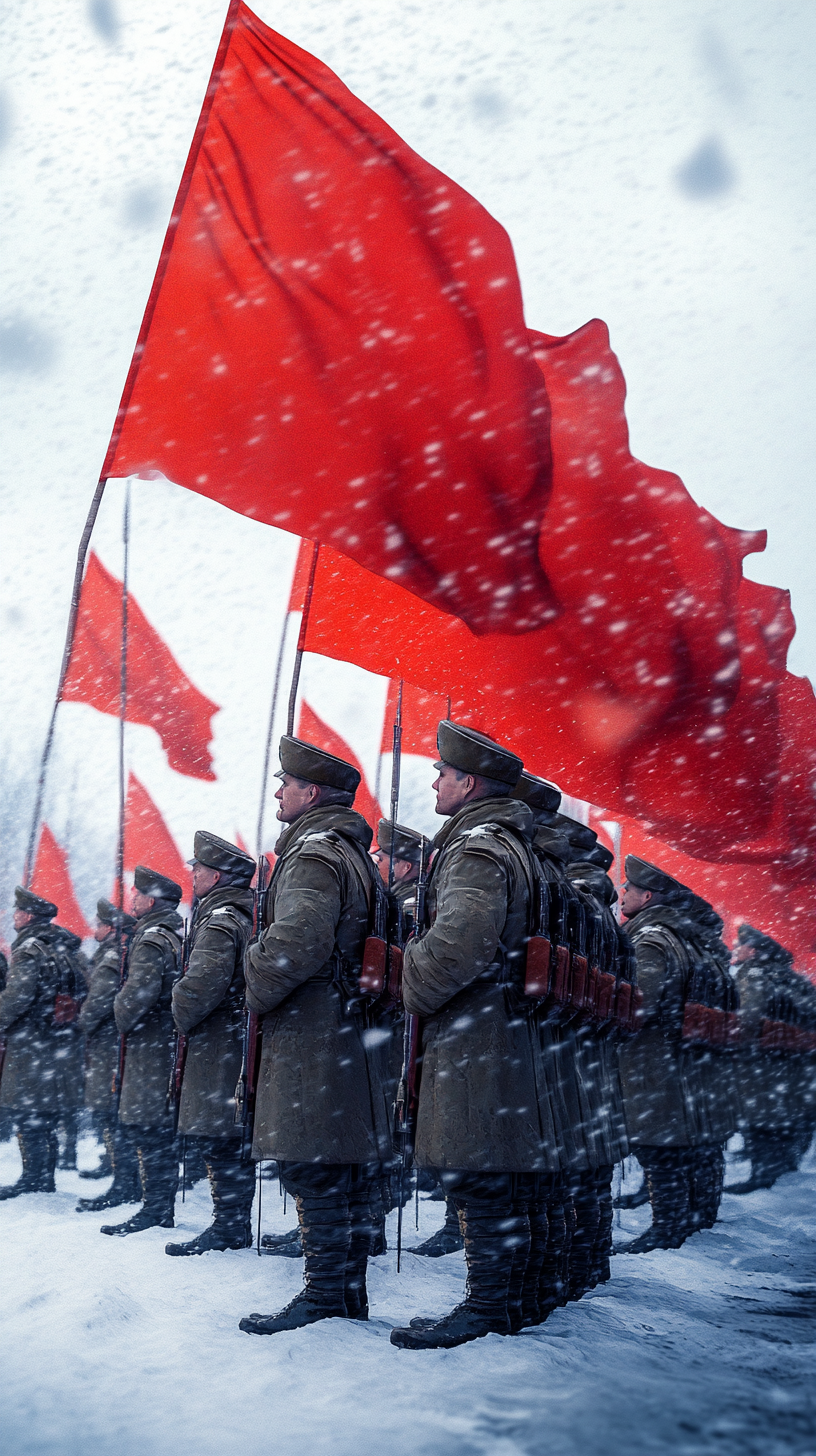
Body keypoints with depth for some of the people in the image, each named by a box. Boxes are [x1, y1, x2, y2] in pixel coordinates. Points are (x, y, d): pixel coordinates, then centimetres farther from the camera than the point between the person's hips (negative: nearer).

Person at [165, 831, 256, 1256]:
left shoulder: (219, 920, -13)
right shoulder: (250, 915, 17)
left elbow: (203, 982, -27)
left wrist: (182, 1018, -10)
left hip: (218, 1046, -10)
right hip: (243, 1041, 10)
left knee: (217, 1137, -6)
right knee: (235, 1140, 12)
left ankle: (228, 1227, -3)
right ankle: (237, 1224, 18)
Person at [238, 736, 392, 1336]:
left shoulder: (312, 854, -12)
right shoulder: (358, 854, 19)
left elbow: (296, 941, -27)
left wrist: (257, 991, -11)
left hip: (310, 1035, -10)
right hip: (353, 1032, 10)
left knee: (315, 1172, -7)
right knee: (349, 1178, 12)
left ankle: (325, 1301, -4)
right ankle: (350, 1297, 19)